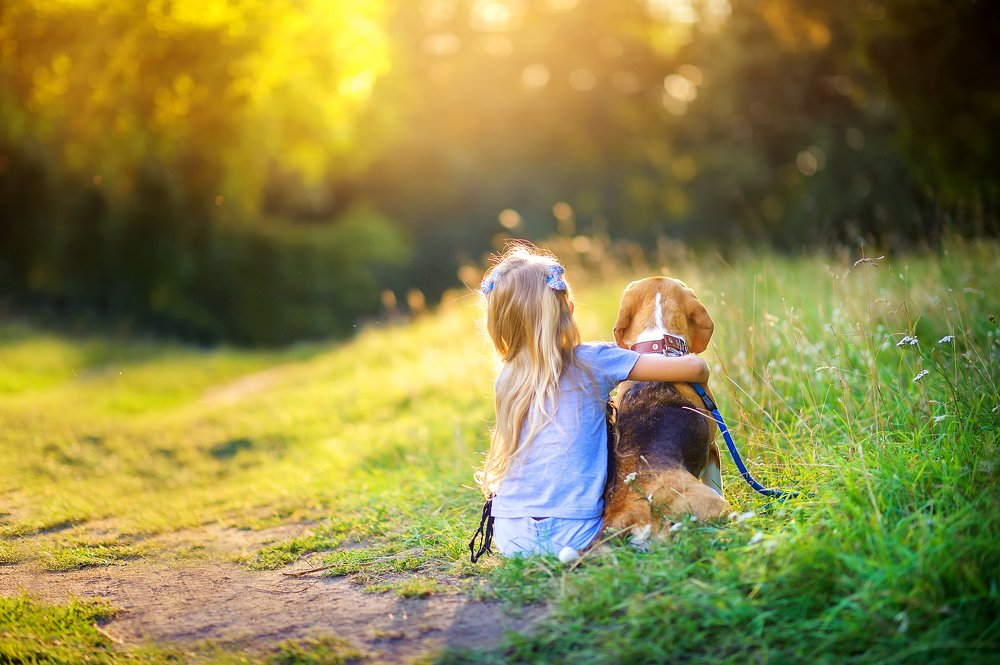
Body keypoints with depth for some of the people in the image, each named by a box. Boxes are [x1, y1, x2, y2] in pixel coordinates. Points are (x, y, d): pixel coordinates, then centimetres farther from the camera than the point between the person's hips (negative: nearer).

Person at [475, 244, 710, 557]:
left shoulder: (506, 380, 4)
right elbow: (695, 368, -8)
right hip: (573, 536, -3)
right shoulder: (594, 361, -7)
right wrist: (698, 370, 17)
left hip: (509, 536, 3)